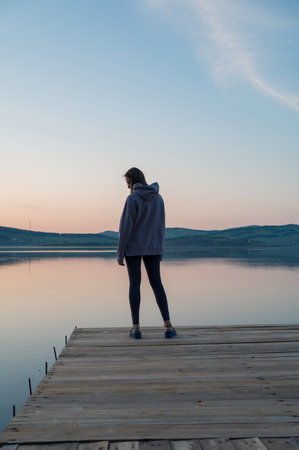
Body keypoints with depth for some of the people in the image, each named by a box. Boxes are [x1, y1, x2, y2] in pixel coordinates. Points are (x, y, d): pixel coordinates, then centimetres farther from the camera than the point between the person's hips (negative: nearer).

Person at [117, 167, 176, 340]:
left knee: (135, 284, 3)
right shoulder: (158, 198, 4)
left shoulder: (133, 199, -13)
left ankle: (136, 327, 5)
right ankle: (168, 326, 4)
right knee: (157, 284, 8)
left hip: (133, 247, -4)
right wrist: (160, 250, 14)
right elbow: (161, 226, 7)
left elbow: (126, 227, -15)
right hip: (152, 247, 4)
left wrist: (120, 253, -10)